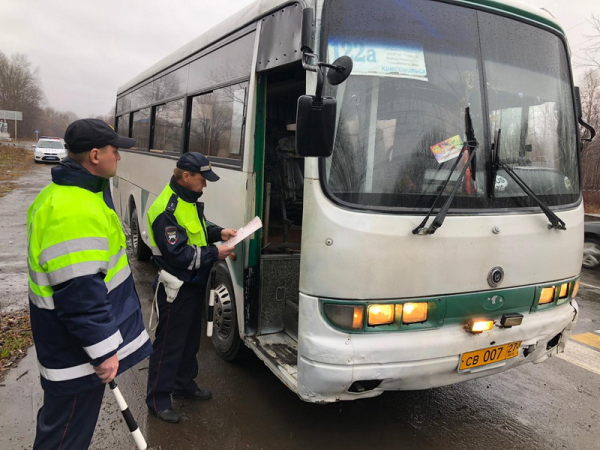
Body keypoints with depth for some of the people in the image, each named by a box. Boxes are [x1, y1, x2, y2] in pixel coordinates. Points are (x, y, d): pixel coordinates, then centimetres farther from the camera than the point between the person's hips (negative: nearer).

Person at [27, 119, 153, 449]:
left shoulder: (64, 193, 8)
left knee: (60, 418, 27)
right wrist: (104, 352, -21)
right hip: (77, 354, -10)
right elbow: (80, 294, -30)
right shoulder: (75, 212, -29)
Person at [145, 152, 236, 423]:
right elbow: (178, 254, -27)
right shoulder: (167, 210, -25)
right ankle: (158, 399, 18)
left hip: (194, 284, 10)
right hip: (176, 288, -10)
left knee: (191, 339, 21)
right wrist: (214, 254, -22)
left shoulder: (189, 200, 5)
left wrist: (218, 232, 2)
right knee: (169, 344, 3)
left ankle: (184, 385, 38)